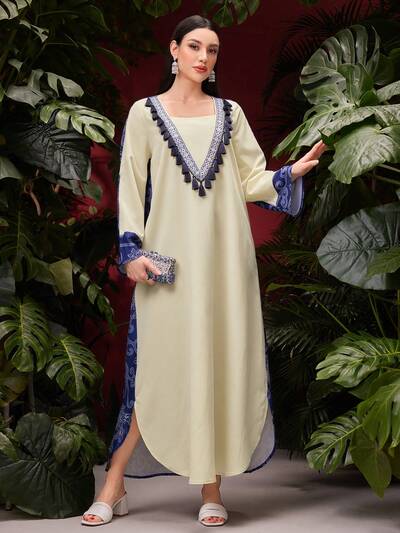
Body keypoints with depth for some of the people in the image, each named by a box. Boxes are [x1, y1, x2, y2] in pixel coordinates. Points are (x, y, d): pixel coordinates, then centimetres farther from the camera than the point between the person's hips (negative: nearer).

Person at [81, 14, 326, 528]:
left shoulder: (230, 114, 13)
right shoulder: (145, 112, 7)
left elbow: (252, 180, 10)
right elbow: (130, 187, 3)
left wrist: (293, 172, -7)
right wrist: (131, 249, -7)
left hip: (222, 256, 2)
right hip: (168, 257, -2)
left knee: (222, 366, -1)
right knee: (158, 369, -4)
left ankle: (212, 489, 6)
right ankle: (115, 486, 8)